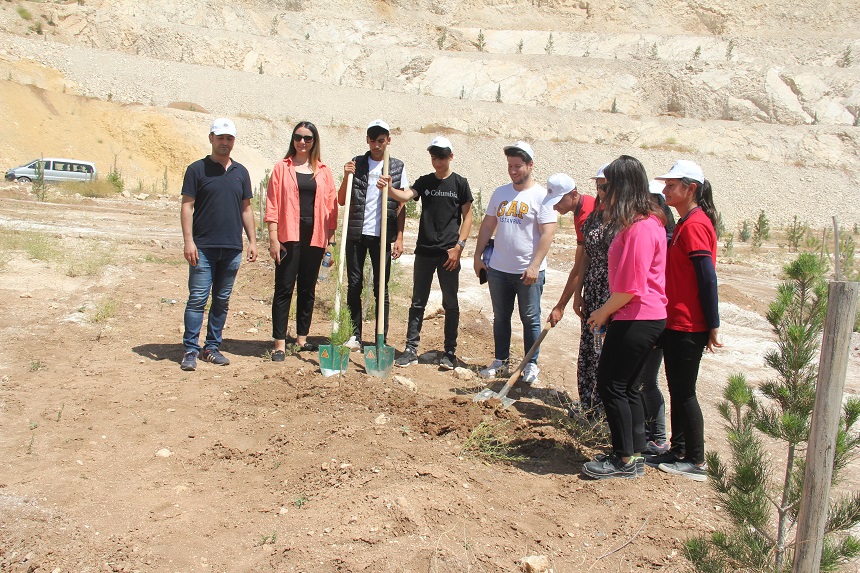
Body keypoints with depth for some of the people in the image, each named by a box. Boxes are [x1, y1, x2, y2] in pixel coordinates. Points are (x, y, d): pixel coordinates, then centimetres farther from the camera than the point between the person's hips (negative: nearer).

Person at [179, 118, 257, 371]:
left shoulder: (240, 172, 14)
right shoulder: (197, 169, 1)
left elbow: (246, 208, 17)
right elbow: (187, 206, -2)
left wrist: (252, 241, 9)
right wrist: (188, 241, -11)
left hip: (232, 248, 4)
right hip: (203, 246, -4)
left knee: (222, 300, 8)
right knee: (197, 298, -5)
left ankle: (212, 347, 17)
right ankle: (191, 350, 1)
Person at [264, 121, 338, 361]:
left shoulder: (323, 171, 10)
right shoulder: (282, 167, 5)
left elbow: (331, 206, 9)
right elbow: (273, 204, 0)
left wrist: (330, 239, 4)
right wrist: (273, 238, -7)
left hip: (315, 237, 3)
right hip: (289, 235, -2)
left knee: (308, 289, 9)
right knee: (284, 288, -3)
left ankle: (302, 338, 20)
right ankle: (280, 343, -1)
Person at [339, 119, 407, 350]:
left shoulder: (397, 167, 6)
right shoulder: (356, 164, 8)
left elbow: (401, 206, 4)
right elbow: (341, 201, 8)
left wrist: (399, 238, -3)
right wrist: (346, 178, -8)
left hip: (383, 235, -1)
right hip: (356, 233, 2)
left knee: (381, 288, 2)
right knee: (354, 285, 4)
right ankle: (355, 335, 14)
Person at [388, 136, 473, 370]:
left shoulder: (460, 183, 1)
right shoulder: (425, 182, 8)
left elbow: (467, 217, 0)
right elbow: (406, 195, -10)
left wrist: (459, 246, -9)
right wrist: (388, 189, -31)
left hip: (449, 253, -3)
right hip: (424, 251, 3)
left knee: (450, 304, 4)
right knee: (418, 302, 6)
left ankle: (450, 352, 13)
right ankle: (411, 350, 12)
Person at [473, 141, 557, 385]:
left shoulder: (542, 196, -8)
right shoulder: (500, 193, 9)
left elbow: (548, 233, -14)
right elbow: (487, 226, 15)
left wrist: (534, 266, -19)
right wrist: (478, 256, 10)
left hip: (528, 271, -5)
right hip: (498, 269, 5)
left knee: (530, 319, 5)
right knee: (500, 317, 14)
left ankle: (531, 365, 18)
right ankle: (501, 360, 27)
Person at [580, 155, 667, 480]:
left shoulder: (639, 229, -20)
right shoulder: (649, 221, 12)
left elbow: (630, 287, -22)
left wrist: (603, 313, -7)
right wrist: (607, 311, 13)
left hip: (636, 320, -10)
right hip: (647, 318, 10)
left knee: (610, 385, 0)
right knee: (626, 386, 16)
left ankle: (625, 460, 10)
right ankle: (635, 455, 25)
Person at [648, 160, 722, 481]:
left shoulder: (694, 225, -17)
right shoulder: (685, 223, 14)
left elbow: (708, 277, -20)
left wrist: (713, 326, -19)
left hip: (688, 327, -10)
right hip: (676, 323, 10)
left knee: (684, 392, -1)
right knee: (677, 390, 17)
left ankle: (696, 462, 10)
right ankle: (678, 451, 28)